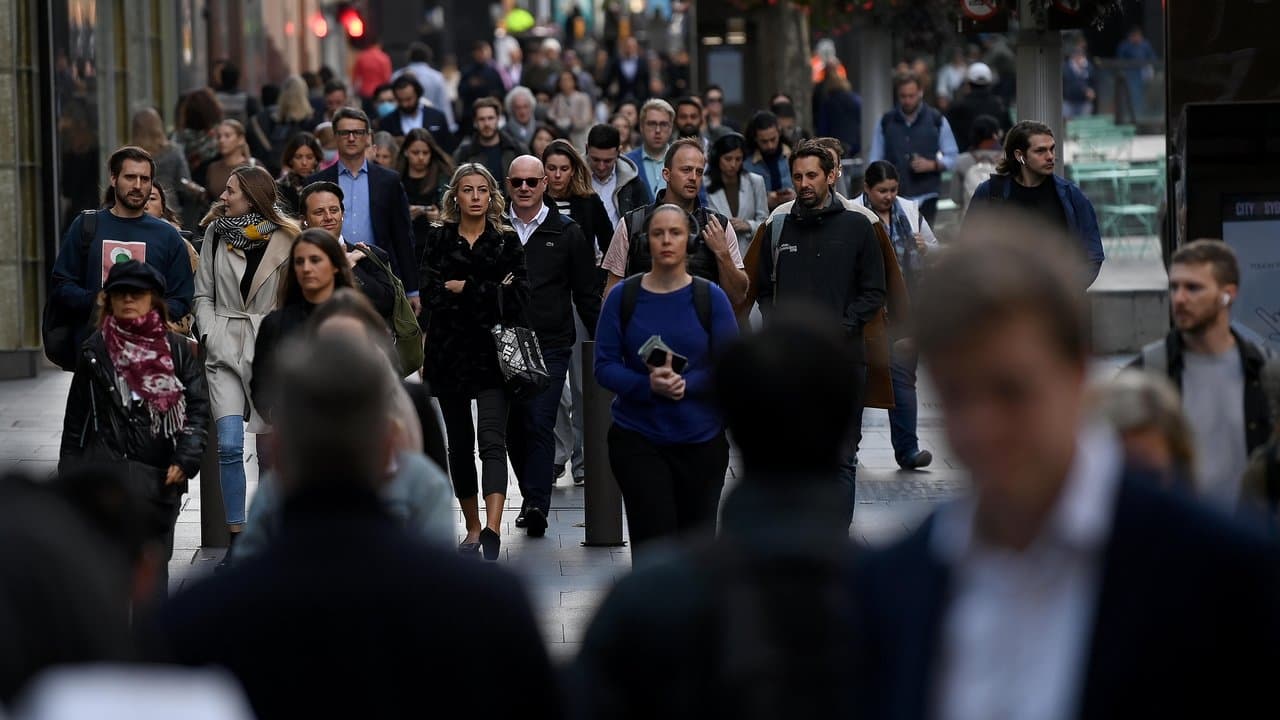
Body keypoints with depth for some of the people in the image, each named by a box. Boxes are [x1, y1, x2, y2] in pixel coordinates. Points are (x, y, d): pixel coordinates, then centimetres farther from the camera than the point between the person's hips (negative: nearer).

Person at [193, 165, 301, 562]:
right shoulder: (216, 234, 7)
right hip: (225, 350, 1)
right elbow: (203, 294, 11)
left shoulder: (285, 239, -1)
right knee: (229, 445, -10)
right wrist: (210, 336, -1)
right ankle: (237, 539, -6)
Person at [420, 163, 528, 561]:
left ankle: (493, 528, -28)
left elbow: (517, 297, -5)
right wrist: (490, 293, -10)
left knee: (492, 441, -15)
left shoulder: (506, 240, 6)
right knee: (459, 443, 10)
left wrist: (464, 289, -10)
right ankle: (472, 527, 22)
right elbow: (433, 294, -6)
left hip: (493, 350, -2)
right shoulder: (439, 239, 7)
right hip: (450, 350, 2)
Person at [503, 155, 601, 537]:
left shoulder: (567, 233, 4)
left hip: (551, 346, -2)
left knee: (540, 425, -12)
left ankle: (537, 504, -15)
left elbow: (587, 294, 7)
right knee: (514, 429, 7)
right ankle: (531, 497, 21)